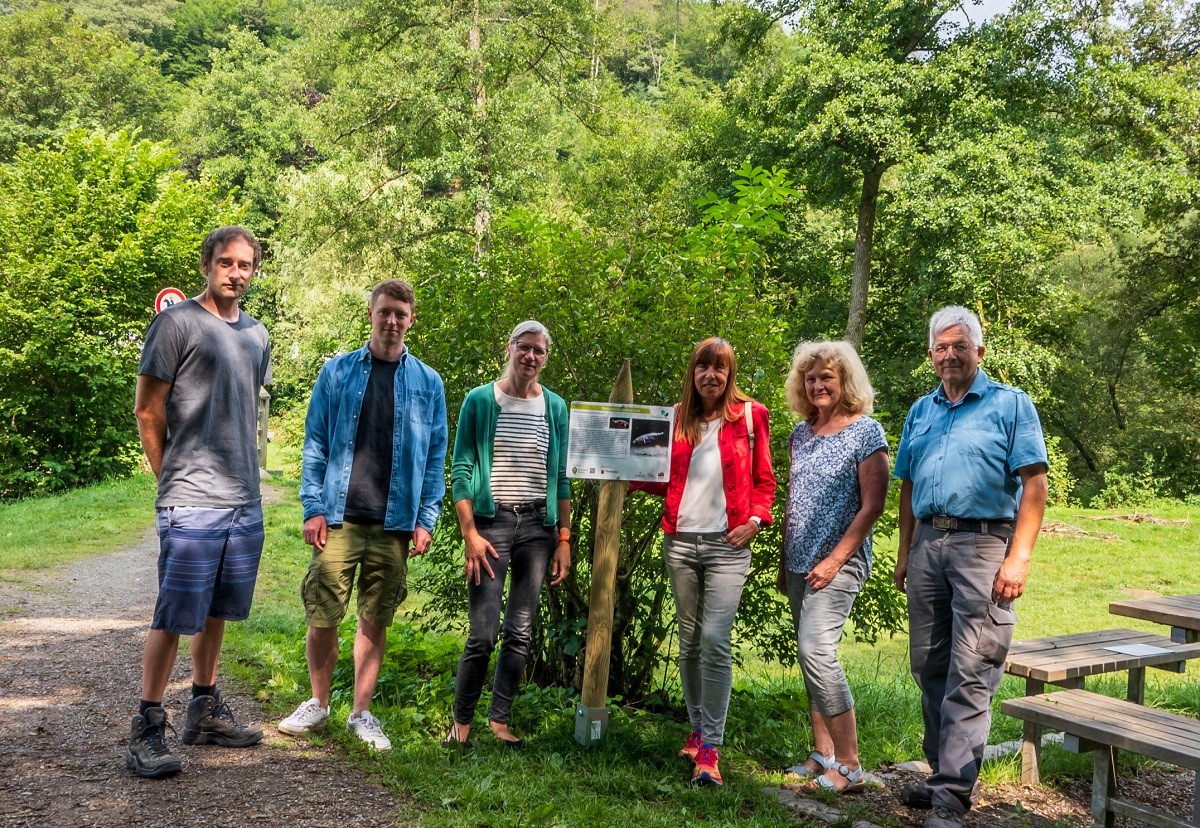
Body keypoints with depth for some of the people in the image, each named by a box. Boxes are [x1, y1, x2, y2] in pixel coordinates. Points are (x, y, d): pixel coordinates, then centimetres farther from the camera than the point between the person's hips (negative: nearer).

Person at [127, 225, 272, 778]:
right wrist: (172, 475, -1)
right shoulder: (177, 322, -6)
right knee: (175, 615, -4)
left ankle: (205, 712, 26)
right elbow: (147, 409, -5)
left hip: (245, 501, 7)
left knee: (217, 610, 14)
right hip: (192, 501, -6)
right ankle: (147, 729, 4)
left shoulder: (257, 334, 14)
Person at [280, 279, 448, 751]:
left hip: (394, 523, 1)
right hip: (339, 518, 0)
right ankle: (318, 704, 23)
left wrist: (426, 519, -2)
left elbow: (435, 457, 6)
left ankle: (361, 713, 21)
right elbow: (315, 443, 4)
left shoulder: (427, 382, 7)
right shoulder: (337, 371, 5)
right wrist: (313, 508, -4)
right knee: (322, 617, 2)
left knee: (375, 622, 8)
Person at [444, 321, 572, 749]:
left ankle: (499, 720, 17)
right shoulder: (480, 400, 0)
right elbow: (461, 471, -2)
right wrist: (470, 534, -9)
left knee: (520, 634, 5)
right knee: (483, 634, -7)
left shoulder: (555, 407, 10)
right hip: (491, 521, -3)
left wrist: (564, 539, 7)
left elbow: (561, 478, 12)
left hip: (538, 525, 3)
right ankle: (461, 721, 10)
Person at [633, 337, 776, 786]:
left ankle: (710, 748, -8)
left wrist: (756, 519, -10)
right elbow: (666, 481, 14)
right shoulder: (677, 417, 10)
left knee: (715, 640, -13)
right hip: (681, 542, 4)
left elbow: (764, 481, 6)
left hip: (727, 545, -4)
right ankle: (697, 728, 26)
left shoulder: (750, 415, 2)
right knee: (688, 640, 11)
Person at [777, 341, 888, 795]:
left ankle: (849, 767, -12)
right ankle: (822, 754, 20)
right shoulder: (800, 435, 12)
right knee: (811, 655, 10)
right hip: (800, 563, 7)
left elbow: (872, 505, -11)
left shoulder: (866, 432, -7)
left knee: (816, 648, -18)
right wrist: (783, 562, 14)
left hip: (839, 562, -7)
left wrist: (835, 560, -16)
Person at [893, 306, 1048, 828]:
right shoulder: (921, 411, 16)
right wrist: (905, 554, 15)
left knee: (969, 676, -8)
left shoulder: (1010, 404, 0)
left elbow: (1034, 483, -7)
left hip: (983, 543, -6)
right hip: (928, 544, 6)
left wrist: (1019, 558, -15)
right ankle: (942, 774, 24)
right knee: (929, 667, 11)